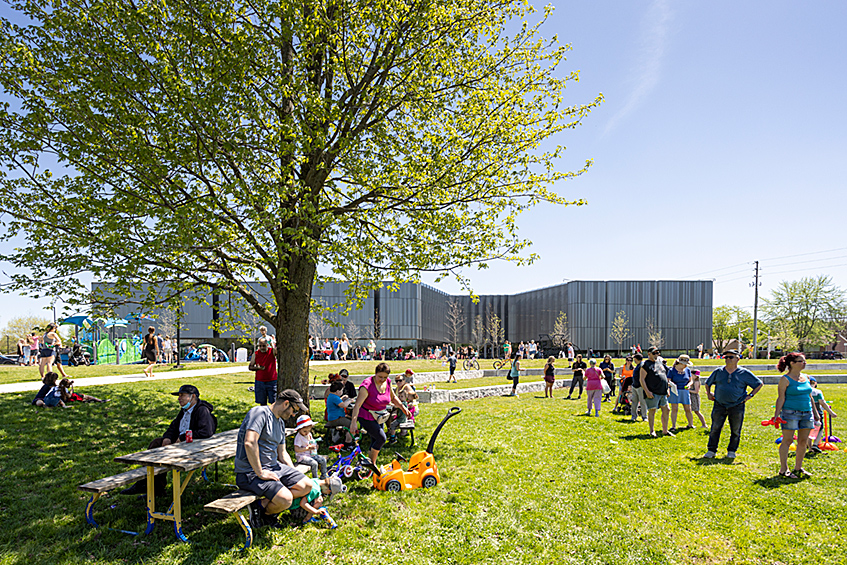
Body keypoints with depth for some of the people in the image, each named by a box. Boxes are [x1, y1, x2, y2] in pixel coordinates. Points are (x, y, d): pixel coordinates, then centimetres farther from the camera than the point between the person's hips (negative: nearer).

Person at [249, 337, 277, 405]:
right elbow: (250, 367, 7)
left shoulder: (272, 351, -4)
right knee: (262, 403, 9)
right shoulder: (256, 354, 2)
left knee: (274, 402, 0)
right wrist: (257, 368, -12)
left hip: (272, 381, -2)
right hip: (259, 381, 2)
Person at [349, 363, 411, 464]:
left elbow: (393, 397, 13)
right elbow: (357, 405, -28)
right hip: (366, 418, -7)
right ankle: (372, 464, 5)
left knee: (376, 443, 12)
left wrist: (403, 407, 4)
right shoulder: (367, 385, -26)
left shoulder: (387, 382, -6)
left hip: (378, 417, 7)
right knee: (382, 438, -14)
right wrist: (354, 422, -34)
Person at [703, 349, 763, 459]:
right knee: (715, 429, -2)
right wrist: (708, 394, 9)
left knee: (735, 431, 6)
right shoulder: (718, 372, 6)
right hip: (719, 405, 1)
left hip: (737, 406, -1)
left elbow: (759, 384, 8)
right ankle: (711, 451, 6)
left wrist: (750, 396, 0)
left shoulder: (744, 373, 0)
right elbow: (708, 383, 22)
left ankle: (731, 451, 22)